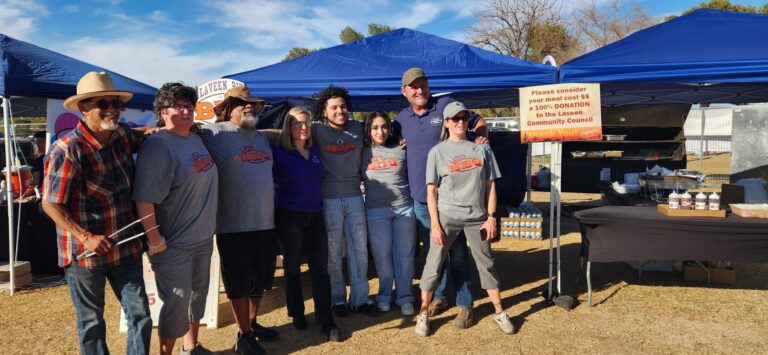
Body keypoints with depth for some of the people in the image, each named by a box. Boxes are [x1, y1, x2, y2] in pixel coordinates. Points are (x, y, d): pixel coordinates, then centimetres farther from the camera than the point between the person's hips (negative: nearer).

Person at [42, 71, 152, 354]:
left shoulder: (121, 134, 0)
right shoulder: (67, 150, -18)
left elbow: (141, 137, 25)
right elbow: (51, 204, -14)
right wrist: (86, 238, -22)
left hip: (125, 248, 5)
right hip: (85, 253, -5)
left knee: (140, 315, 8)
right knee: (91, 322, 13)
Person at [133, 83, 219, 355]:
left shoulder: (197, 139, 5)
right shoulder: (158, 146, -19)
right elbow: (144, 200, -24)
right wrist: (155, 242, -20)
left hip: (204, 239, 8)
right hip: (175, 245, -8)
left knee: (198, 296, 22)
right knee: (176, 304, 5)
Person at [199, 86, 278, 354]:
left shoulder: (261, 138, 15)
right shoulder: (216, 133, -8)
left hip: (265, 224, 7)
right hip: (235, 227, -7)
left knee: (260, 280, 18)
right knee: (239, 283, 6)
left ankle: (252, 323, 38)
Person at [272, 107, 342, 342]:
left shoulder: (315, 151, 8)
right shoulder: (278, 152, -7)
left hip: (315, 215, 4)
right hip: (289, 216, -4)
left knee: (320, 268, 2)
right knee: (292, 268, 9)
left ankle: (326, 321, 9)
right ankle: (297, 314, 27)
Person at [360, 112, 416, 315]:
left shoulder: (401, 149, 6)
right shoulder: (363, 153, 6)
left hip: (404, 208, 1)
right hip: (376, 211, 0)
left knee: (404, 255, 4)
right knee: (382, 256, 5)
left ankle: (404, 298, 16)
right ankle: (384, 296, 22)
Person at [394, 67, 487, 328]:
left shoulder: (446, 105, -2)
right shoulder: (401, 119, 10)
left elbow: (478, 121, 6)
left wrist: (482, 134, -14)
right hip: (420, 197, 4)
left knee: (457, 252, 1)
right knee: (432, 251, 15)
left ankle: (464, 304, 12)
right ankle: (438, 298, 29)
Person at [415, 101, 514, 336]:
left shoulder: (481, 148, 6)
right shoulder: (437, 152, 1)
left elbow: (490, 185, 8)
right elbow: (431, 191, -2)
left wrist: (491, 217, 1)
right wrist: (435, 224, -8)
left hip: (477, 217, 2)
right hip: (446, 217, -2)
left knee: (486, 264, 10)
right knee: (433, 265, 1)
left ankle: (499, 313, 23)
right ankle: (423, 314, 15)